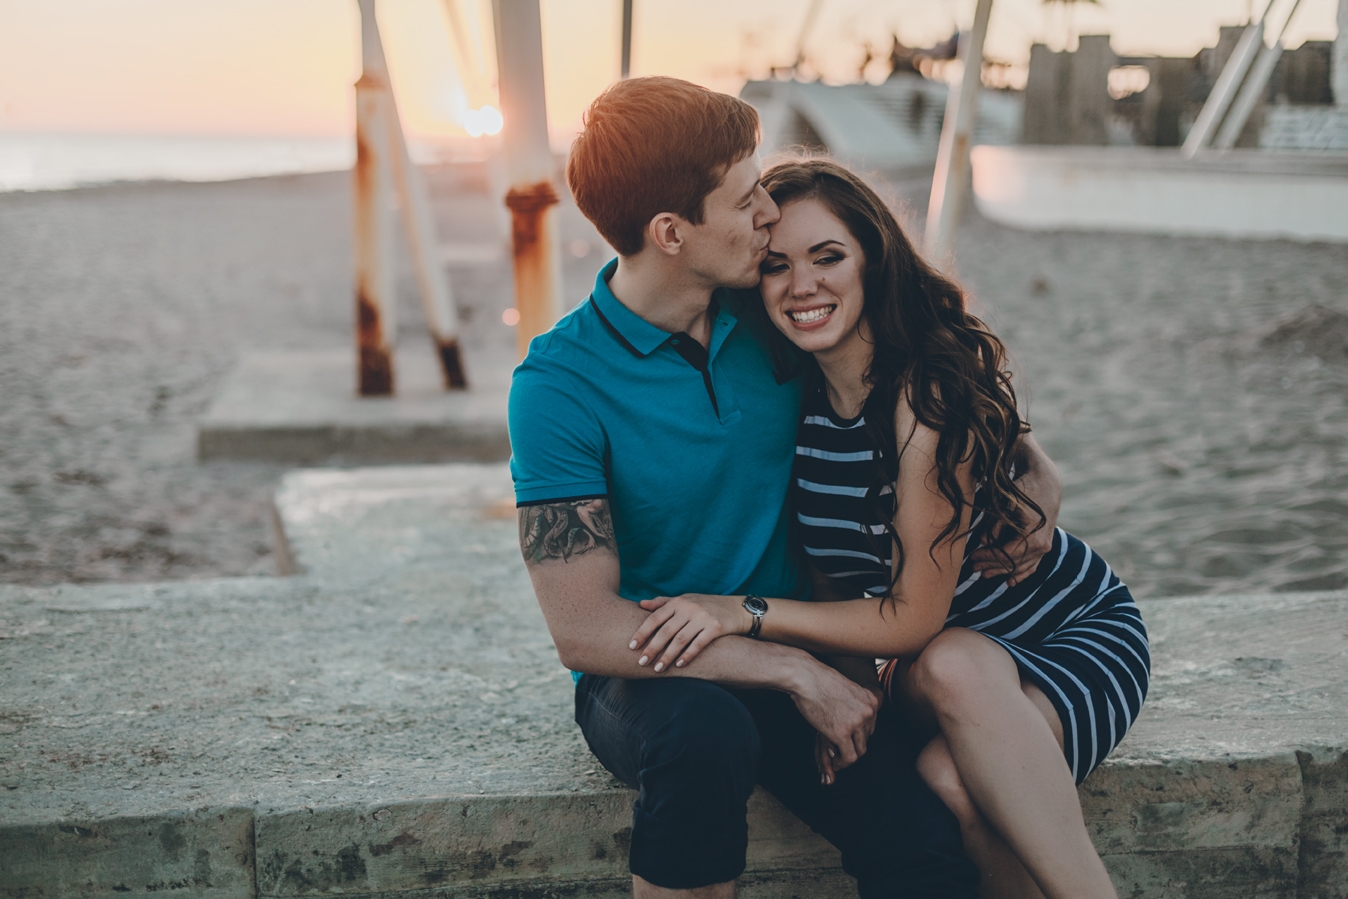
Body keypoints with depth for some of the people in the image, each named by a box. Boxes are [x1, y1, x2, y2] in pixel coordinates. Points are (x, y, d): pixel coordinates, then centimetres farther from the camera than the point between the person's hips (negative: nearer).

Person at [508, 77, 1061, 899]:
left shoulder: (767, 312, -1)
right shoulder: (559, 384, -16)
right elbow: (585, 631, -19)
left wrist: (1025, 460, 8)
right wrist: (796, 674, -20)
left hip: (804, 653, 4)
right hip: (653, 678, -3)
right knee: (706, 732, -39)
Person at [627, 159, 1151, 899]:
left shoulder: (931, 389, -24)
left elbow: (914, 618, -21)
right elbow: (825, 569, 3)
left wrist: (748, 614, -24)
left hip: (1078, 637, -3)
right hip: (934, 664, 4)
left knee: (954, 704, -38)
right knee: (949, 785, -32)